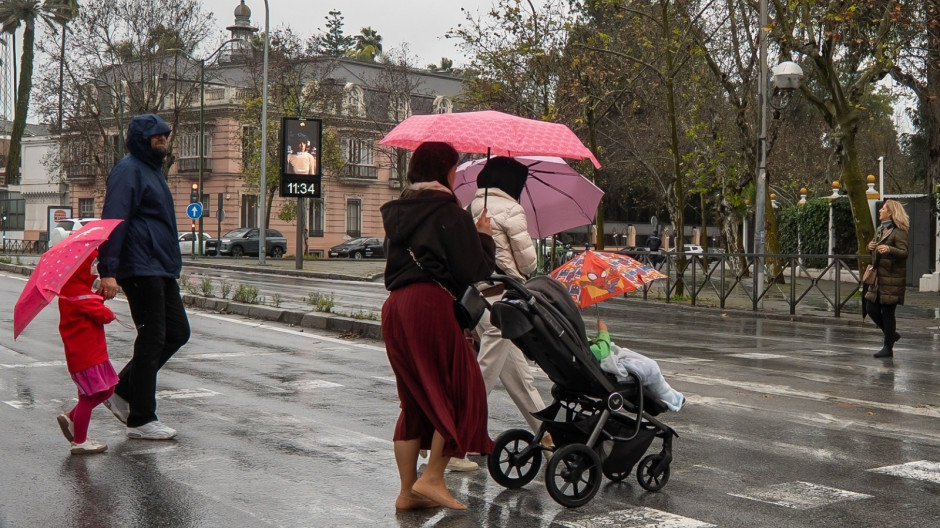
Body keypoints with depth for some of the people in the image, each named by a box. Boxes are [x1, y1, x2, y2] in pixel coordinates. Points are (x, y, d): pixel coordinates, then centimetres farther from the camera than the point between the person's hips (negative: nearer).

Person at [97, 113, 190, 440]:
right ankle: (141, 420, 5)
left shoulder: (152, 170, 21)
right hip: (140, 270, -10)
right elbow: (114, 221, -19)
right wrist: (108, 271, -26)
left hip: (161, 270, 10)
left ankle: (122, 392, 21)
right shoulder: (129, 170, -10)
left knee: (177, 332, 11)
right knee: (152, 340, -5)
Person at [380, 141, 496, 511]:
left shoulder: (398, 211, 18)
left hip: (395, 306, 8)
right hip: (430, 304, -8)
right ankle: (432, 478, -2)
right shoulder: (447, 211, -5)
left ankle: (408, 490, 14)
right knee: (461, 390, 4)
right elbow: (473, 271, -8)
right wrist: (485, 237, 10)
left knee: (416, 398, 14)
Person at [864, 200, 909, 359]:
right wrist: (871, 247, 3)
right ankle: (891, 334, 27)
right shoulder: (881, 230, 16)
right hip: (878, 277, 8)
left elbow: (904, 253, -19)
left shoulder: (899, 231, -10)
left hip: (892, 278, -8)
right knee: (871, 309, 8)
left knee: (887, 311, -4)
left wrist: (889, 249, -36)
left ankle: (888, 348, 5)